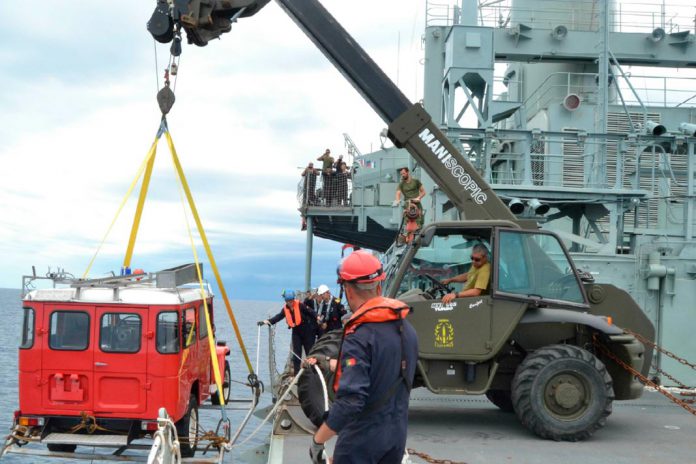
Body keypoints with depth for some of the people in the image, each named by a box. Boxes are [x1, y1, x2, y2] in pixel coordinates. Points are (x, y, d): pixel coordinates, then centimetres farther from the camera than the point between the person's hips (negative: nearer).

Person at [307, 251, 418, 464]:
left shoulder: (359, 336, -22)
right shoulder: (406, 328, 2)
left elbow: (349, 401, -28)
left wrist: (317, 441, -18)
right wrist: (338, 364, 26)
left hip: (361, 438, -7)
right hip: (397, 434, 7)